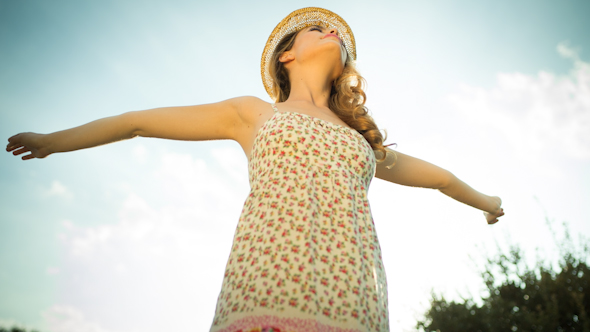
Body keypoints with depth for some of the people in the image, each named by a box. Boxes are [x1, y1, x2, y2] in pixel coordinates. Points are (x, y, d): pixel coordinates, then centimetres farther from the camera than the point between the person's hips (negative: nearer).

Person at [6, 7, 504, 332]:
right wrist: (54, 140, 34)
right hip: (268, 288, -3)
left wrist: (483, 200, 58)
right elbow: (140, 122, 26)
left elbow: (431, 174, 43)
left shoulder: (361, 137, 27)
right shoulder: (253, 114, 20)